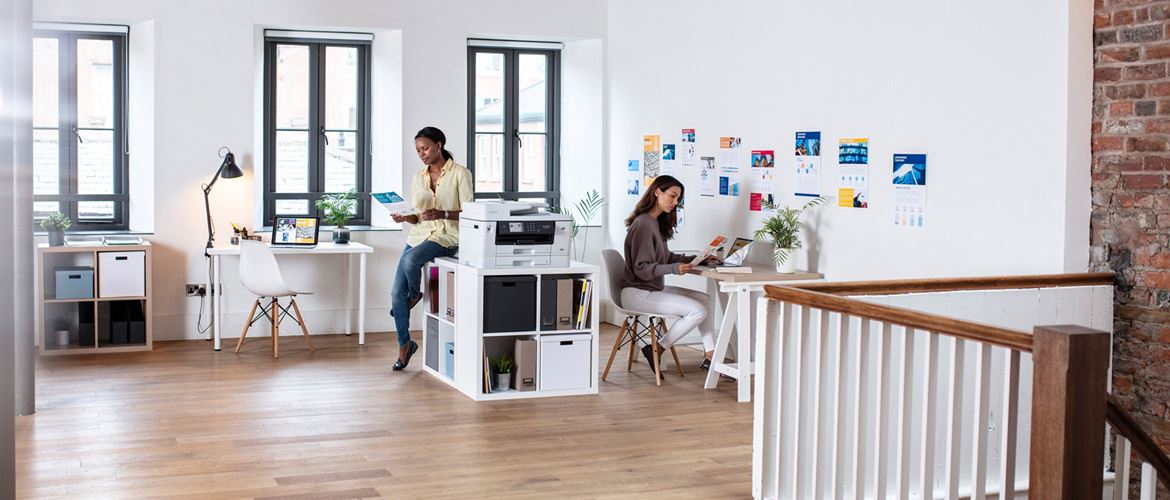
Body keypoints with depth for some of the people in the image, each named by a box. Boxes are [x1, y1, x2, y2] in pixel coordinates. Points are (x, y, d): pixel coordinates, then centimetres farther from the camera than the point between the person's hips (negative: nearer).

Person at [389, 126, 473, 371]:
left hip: (446, 237, -6)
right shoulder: (419, 178, 13)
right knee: (397, 293, -4)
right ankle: (405, 344, 13)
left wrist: (442, 214, -24)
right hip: (419, 235, 6)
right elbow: (417, 217, 15)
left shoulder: (460, 173, -4)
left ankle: (415, 294, -1)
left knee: (410, 259, -35)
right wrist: (403, 217, -7)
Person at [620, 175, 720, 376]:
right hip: (637, 293, -10)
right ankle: (656, 350, -5)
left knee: (704, 299, 6)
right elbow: (641, 269, -21)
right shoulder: (643, 224, -19)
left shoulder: (657, 223, 12)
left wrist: (697, 259, 8)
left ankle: (711, 355, 6)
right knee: (698, 311, -16)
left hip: (653, 288, 10)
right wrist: (674, 269, -32)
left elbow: (665, 257, 17)